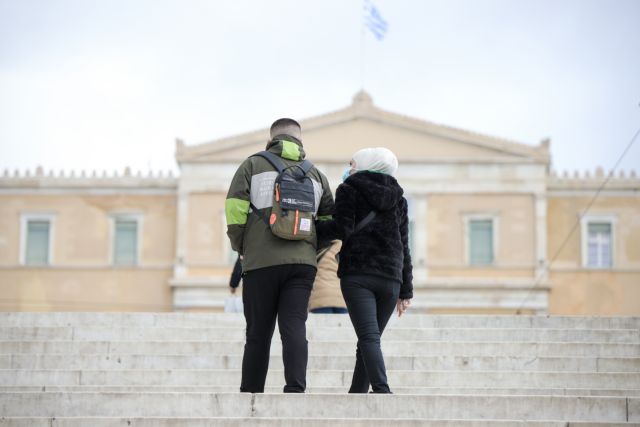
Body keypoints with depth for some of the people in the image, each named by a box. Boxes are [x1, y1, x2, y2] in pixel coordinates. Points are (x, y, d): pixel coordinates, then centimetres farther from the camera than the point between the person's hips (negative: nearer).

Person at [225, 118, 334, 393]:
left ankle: (251, 393, 8)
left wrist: (240, 246, 7)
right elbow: (329, 218, 17)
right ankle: (295, 389, -21)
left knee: (259, 332, 4)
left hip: (262, 261, -2)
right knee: (294, 327, -5)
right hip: (303, 263, 2)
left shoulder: (253, 165, 8)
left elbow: (234, 207, -4)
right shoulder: (314, 174, 18)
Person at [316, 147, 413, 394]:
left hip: (357, 275, -5)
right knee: (369, 339, 12)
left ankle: (382, 390, -31)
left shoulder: (349, 190, 5)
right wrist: (406, 290, 17)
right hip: (390, 278, 5)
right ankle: (356, 394, 14)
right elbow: (404, 246, 17)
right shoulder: (398, 198, 20)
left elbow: (342, 228, -9)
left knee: (369, 337, -15)